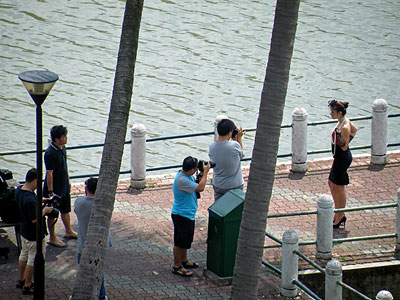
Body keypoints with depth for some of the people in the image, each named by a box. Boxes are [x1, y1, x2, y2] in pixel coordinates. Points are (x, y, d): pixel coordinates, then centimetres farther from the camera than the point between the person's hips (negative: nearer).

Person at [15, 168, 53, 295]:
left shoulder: (19, 190, -5)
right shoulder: (30, 200, -36)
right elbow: (35, 219, -30)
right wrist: (45, 210, -15)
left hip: (24, 231, 10)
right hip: (34, 234, -10)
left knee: (24, 254, 26)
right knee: (34, 259, 8)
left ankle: (21, 280, 42)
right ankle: (27, 286, 19)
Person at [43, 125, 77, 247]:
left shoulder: (62, 148, 1)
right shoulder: (50, 153, -26)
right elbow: (49, 173, -24)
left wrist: (68, 181, 21)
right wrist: (50, 191, -21)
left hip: (64, 187, 9)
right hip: (55, 189, -9)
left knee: (66, 210, 23)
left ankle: (69, 231, 40)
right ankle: (52, 238, 17)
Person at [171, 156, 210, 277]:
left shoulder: (187, 175, 0)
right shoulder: (182, 180, -31)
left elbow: (196, 185, 15)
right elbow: (200, 188, -29)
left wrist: (202, 175, -4)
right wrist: (205, 172, -19)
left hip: (188, 214, 10)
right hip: (181, 216, -10)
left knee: (186, 240, 23)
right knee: (180, 242, 2)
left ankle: (184, 261, 39)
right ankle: (177, 266, 13)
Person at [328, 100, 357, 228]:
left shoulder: (344, 127, -26)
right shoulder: (345, 121, 1)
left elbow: (344, 147, -23)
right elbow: (354, 130, 20)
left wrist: (338, 136, -36)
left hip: (342, 158, -10)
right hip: (340, 157, 10)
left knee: (338, 187, 2)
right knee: (331, 183, 19)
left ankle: (340, 217, 14)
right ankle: (338, 215, 29)